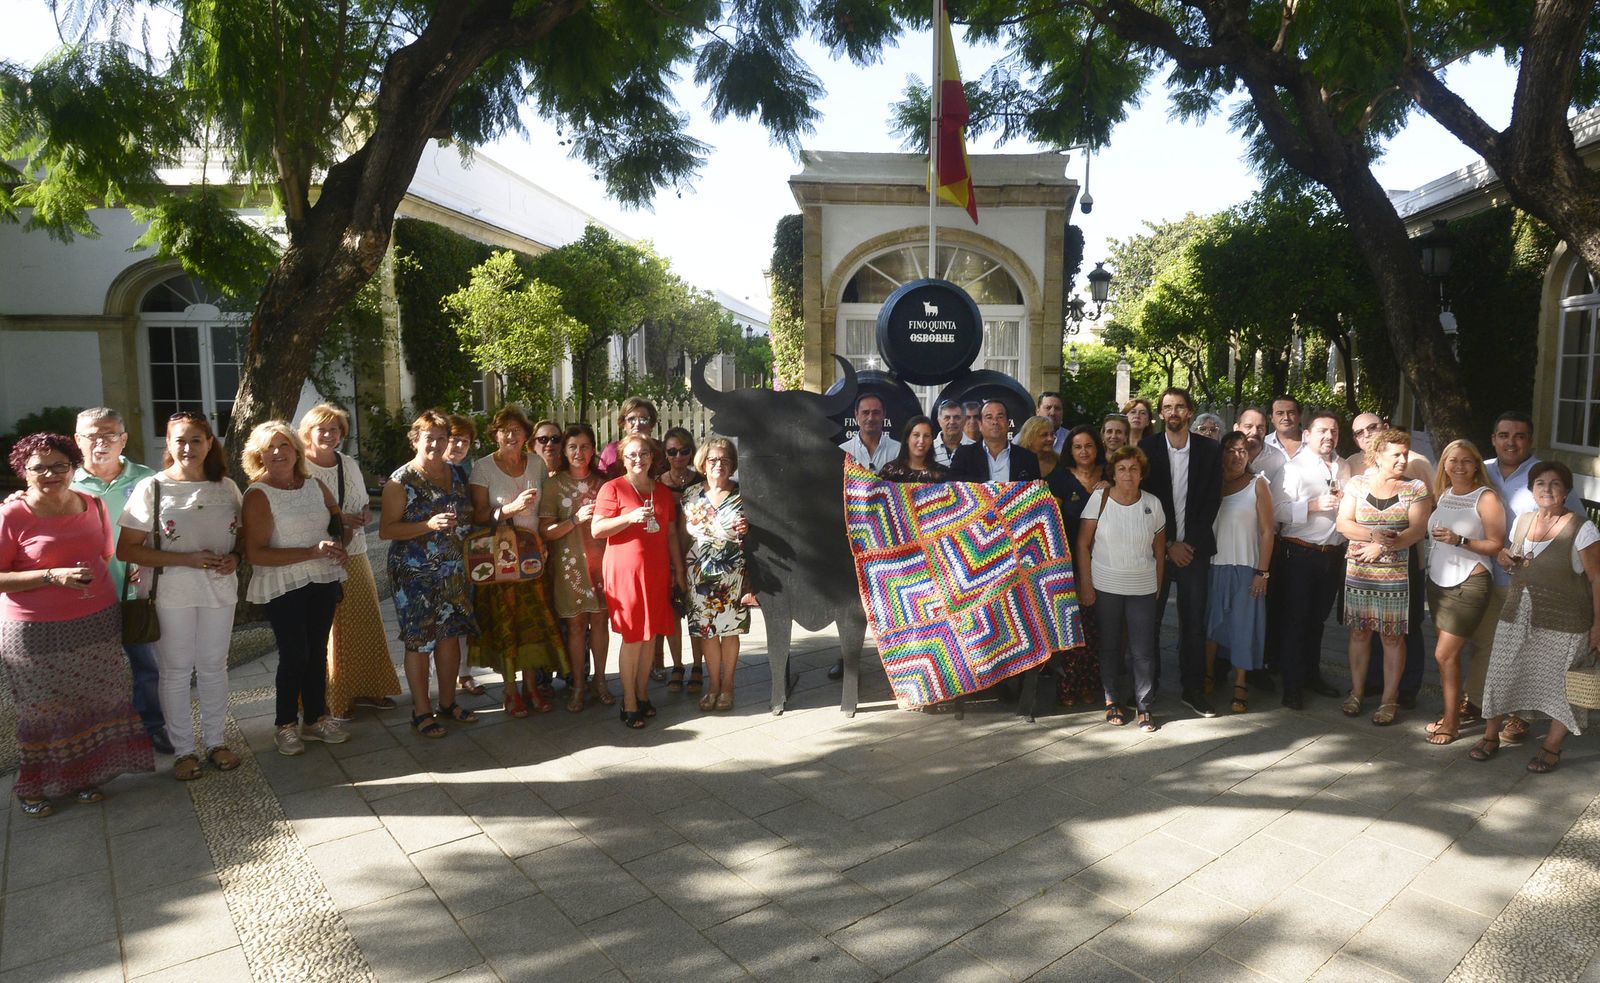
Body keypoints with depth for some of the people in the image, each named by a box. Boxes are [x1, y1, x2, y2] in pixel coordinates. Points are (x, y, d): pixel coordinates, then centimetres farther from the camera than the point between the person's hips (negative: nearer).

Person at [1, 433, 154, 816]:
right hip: (35, 632, -4)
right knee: (42, 711, 7)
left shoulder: (92, 505, 4)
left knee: (93, 703, 10)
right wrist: (53, 576, -20)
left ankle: (83, 776, 26)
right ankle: (33, 787, 26)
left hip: (97, 623, 4)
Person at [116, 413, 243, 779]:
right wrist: (188, 559, -20)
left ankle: (215, 741, 28)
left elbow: (243, 535, 14)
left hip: (220, 590, 3)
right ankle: (184, 750, 22)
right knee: (175, 672, 8)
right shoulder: (151, 488, -8)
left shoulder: (226, 487, 3)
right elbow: (126, 550, -11)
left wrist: (235, 558, -8)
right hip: (171, 594, -3)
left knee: (213, 667, 13)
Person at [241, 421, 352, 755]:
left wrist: (340, 546, -2)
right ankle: (285, 725, 12)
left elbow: (342, 524, 20)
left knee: (317, 651, 11)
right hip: (284, 587, -5)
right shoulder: (258, 495, -9)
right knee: (295, 653, -5)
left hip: (324, 581, 5)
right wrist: (313, 552, -22)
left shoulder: (315, 485, 7)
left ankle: (316, 718, 23)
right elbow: (255, 553, -17)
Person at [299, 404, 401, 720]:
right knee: (329, 631, 1)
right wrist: (337, 520, -20)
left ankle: (364, 688, 25)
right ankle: (335, 698, 14)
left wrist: (365, 514, -1)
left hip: (356, 555, 6)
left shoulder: (350, 464, 11)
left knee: (366, 623, 11)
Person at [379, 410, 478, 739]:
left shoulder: (456, 474, 8)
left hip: (453, 570, 6)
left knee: (451, 635, 12)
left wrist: (464, 517, 5)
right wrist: (429, 525, -24)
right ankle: (421, 712, 14)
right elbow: (386, 530, -14)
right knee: (419, 642, 1)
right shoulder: (401, 481, -10)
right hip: (415, 574, -6)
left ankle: (448, 701, 27)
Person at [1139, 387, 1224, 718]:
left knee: (1194, 622, 5)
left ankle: (1193, 689, 16)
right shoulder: (1146, 448, -1)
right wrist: (1169, 545, -7)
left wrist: (1190, 543, -7)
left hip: (1194, 549, 1)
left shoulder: (1210, 450, 2)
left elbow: (1212, 501, 1)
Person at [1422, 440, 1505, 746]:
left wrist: (1459, 540, -23)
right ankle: (1451, 713, 23)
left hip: (1468, 584, -6)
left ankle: (1451, 722, 9)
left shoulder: (1486, 498, -10)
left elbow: (1496, 545, -13)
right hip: (1438, 581, 6)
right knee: (1448, 655, 11)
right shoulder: (1443, 494, 9)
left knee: (1445, 655, -5)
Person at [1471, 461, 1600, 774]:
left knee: (1560, 685, 6)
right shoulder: (1523, 521, 5)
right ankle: (1491, 735, 22)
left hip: (1563, 621, -5)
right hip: (1517, 616, 5)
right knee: (1501, 676, 8)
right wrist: (1505, 558, -1)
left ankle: (1551, 747, 21)